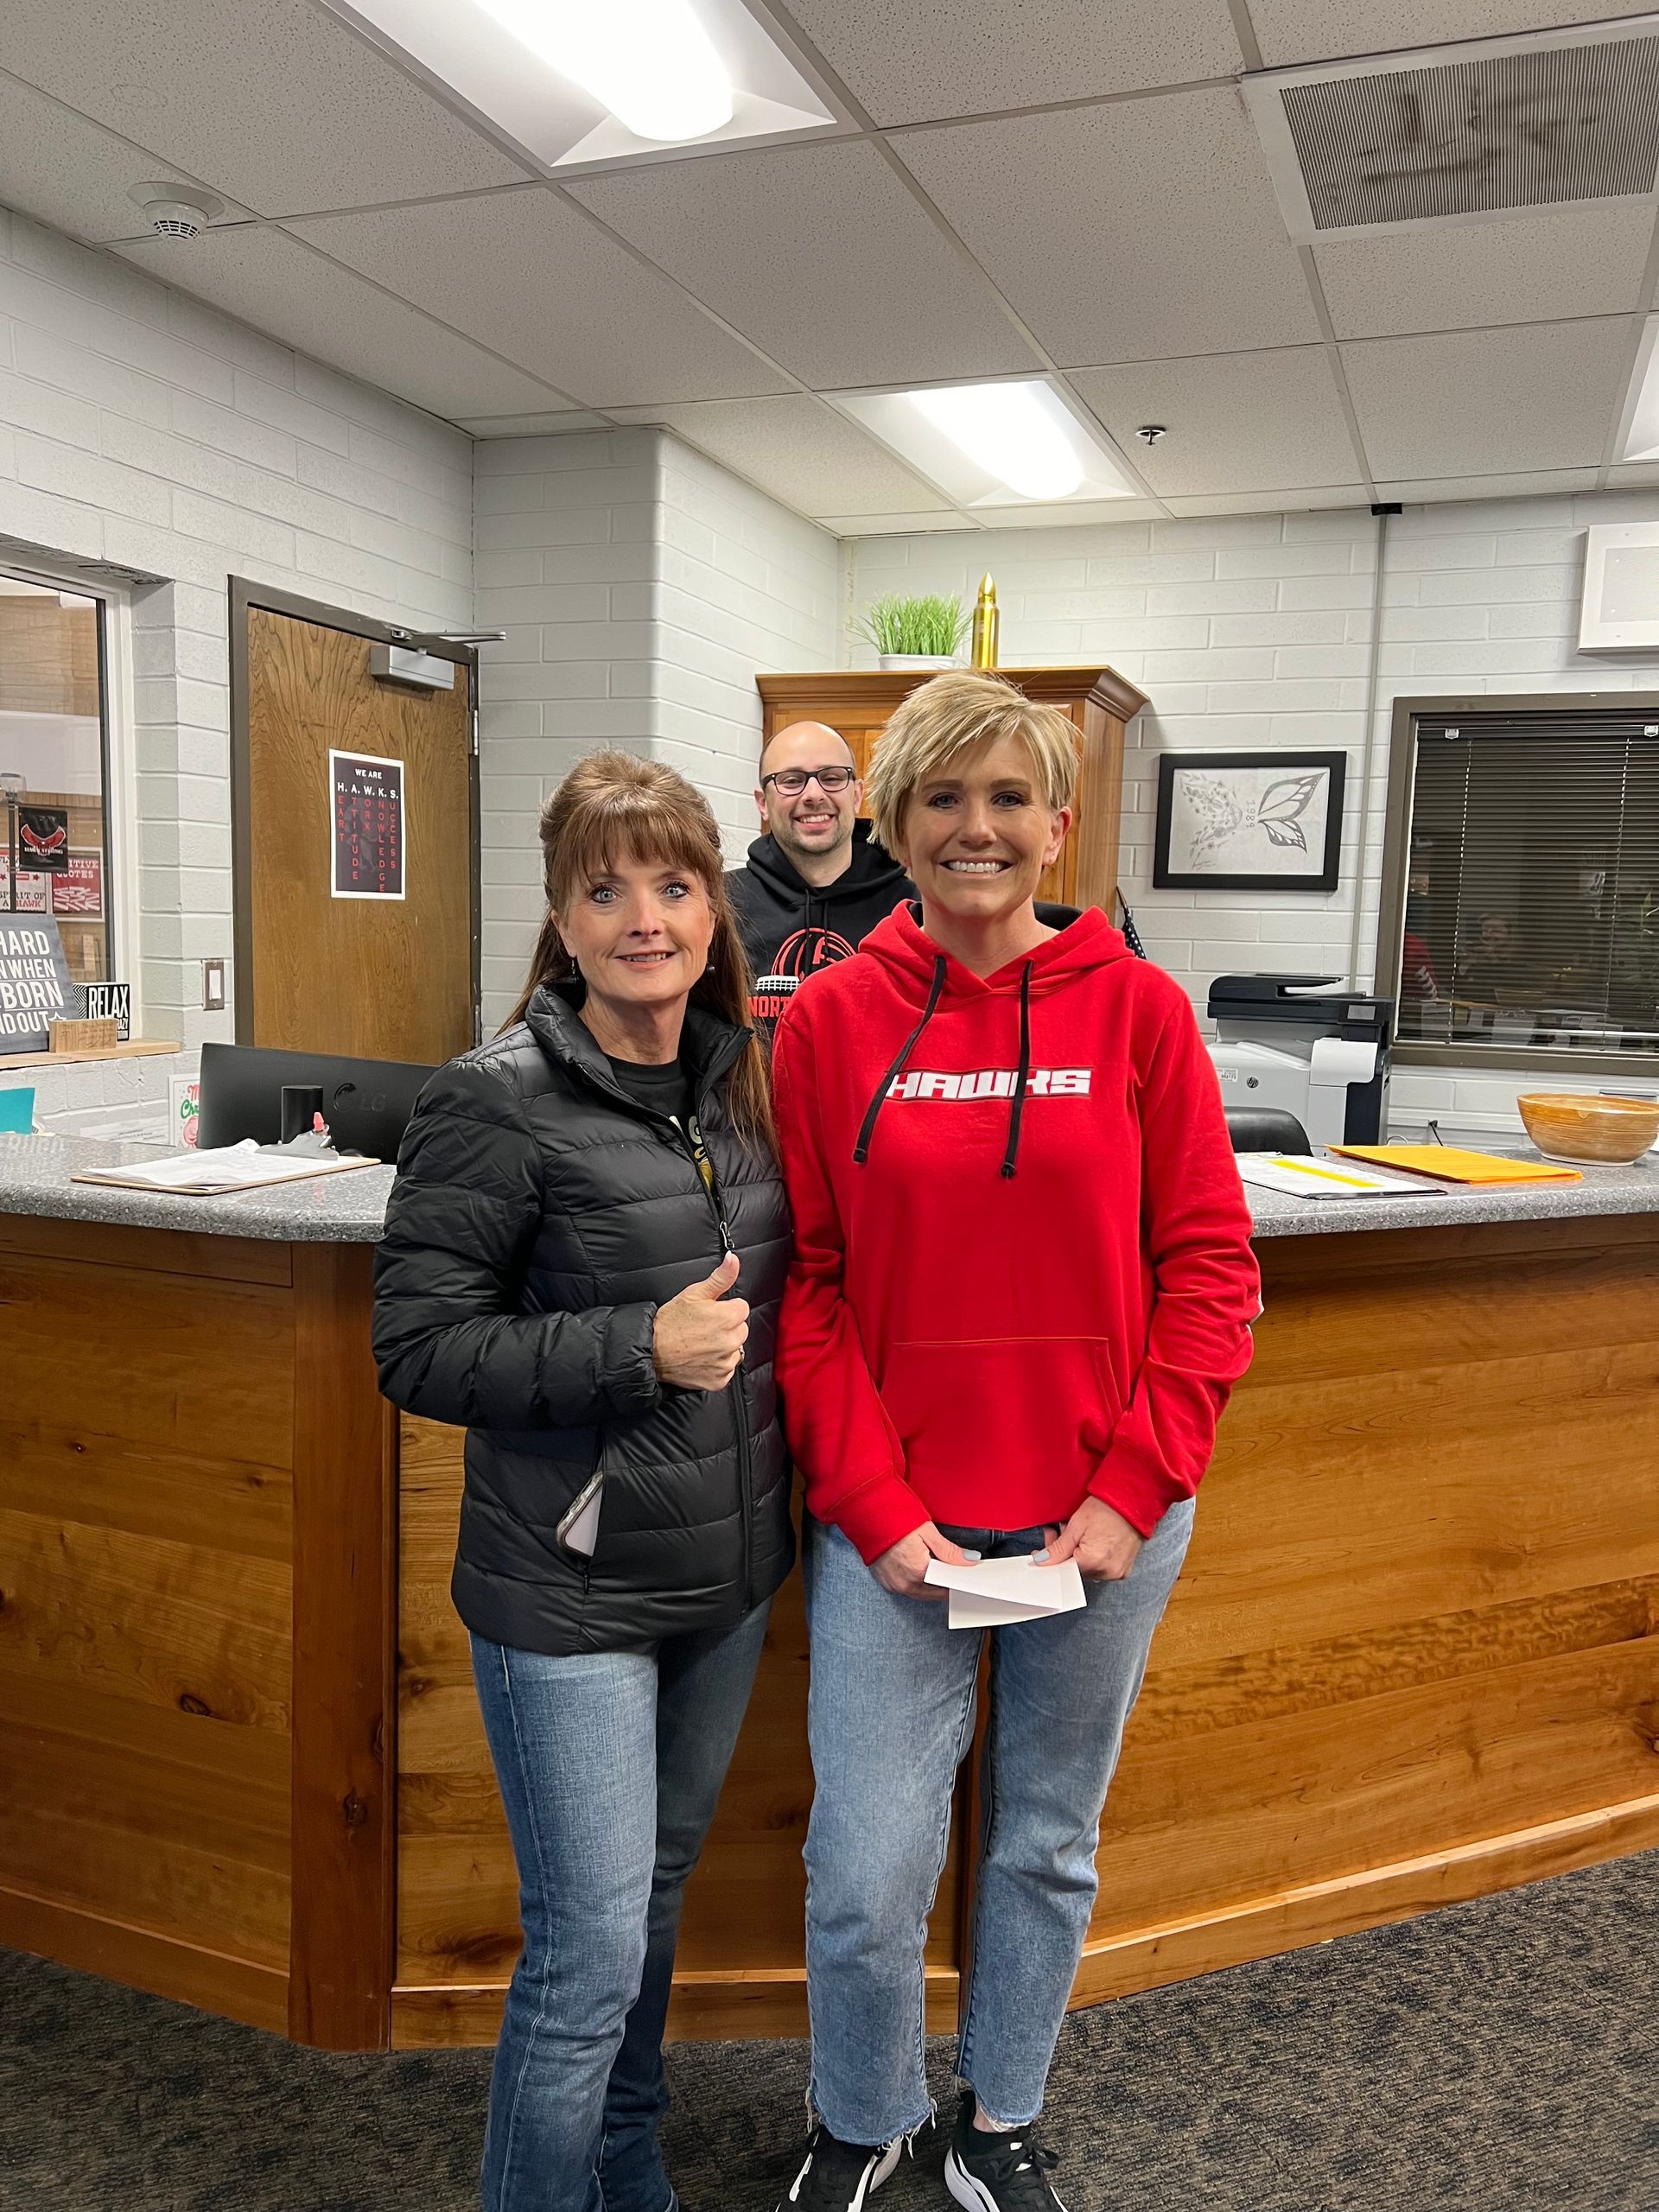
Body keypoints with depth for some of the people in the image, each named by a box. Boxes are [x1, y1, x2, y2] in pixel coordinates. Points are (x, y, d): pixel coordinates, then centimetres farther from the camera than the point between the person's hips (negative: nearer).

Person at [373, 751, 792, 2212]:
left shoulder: (737, 1078, 3)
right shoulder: (500, 1103, -16)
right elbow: (418, 1348, -15)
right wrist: (641, 1349, -23)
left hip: (725, 1572, 6)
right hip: (571, 1596, -6)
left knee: (655, 1902, 23)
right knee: (590, 1950, 2)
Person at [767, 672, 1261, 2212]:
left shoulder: (1136, 1009, -3)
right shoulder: (829, 1021, -3)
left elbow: (1208, 1262, -2)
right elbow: (808, 1282, -3)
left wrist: (1137, 1490, -9)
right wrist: (876, 1505, -10)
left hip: (1100, 1519, 1)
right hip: (890, 1522, 0)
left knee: (1049, 1845, 18)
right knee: (866, 1879, 4)